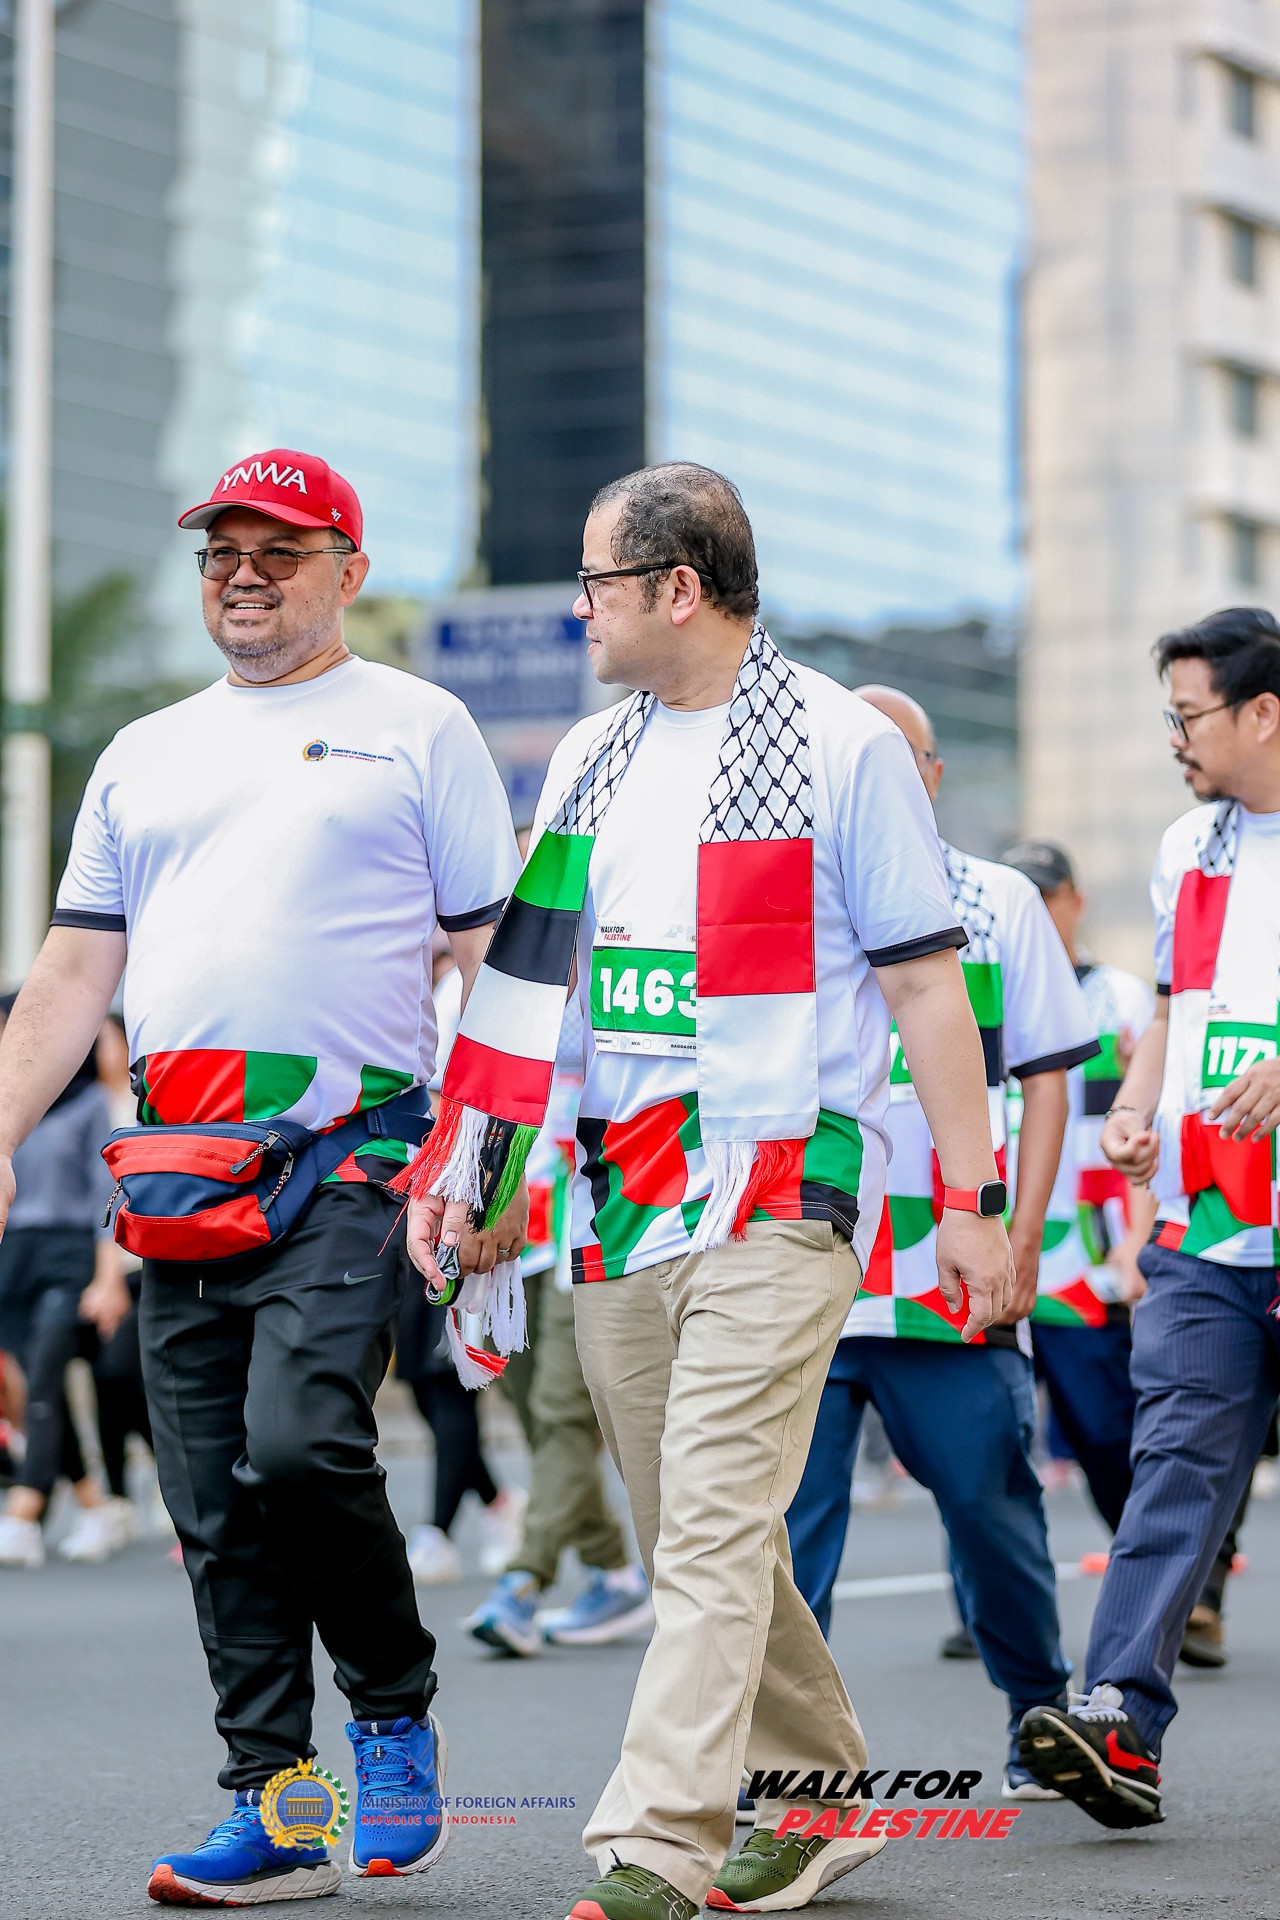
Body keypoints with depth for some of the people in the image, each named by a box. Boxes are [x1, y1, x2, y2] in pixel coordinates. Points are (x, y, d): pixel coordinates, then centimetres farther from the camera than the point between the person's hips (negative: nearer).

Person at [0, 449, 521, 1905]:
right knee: (216, 1510, 2)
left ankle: (396, 1706, 3)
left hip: (350, 1154, -5)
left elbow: (491, 964, 2)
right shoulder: (143, 756, 20)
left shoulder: (415, 729, 7)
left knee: (299, 1442, -22)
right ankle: (270, 1814, 8)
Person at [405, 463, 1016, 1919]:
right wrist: (450, 1159, 9)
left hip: (781, 1195, -7)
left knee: (714, 1536, -14)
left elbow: (923, 987, -3)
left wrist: (974, 1201, -6)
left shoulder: (842, 747, -3)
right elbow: (526, 974, 17)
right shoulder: (590, 758, 15)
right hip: (617, 1200, 7)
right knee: (691, 1544, 11)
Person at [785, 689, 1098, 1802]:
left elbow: (1046, 1075, 9)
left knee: (990, 1502, 6)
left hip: (952, 1280, 0)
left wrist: (1021, 1234, -1)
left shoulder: (1000, 904, 8)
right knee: (790, 1511, -5)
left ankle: (1041, 1713, 25)